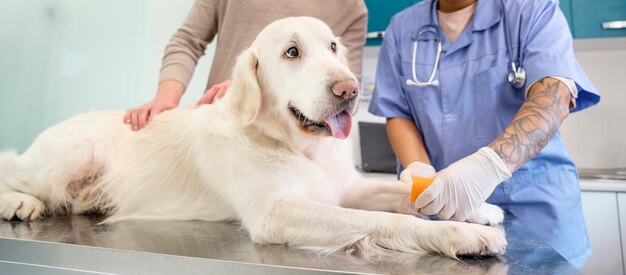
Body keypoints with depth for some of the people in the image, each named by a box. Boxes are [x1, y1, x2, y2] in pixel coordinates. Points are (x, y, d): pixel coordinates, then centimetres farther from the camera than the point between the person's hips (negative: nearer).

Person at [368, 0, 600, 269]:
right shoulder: (401, 29, 4)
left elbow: (554, 95, -19)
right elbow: (398, 113, 3)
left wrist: (490, 164, -36)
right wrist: (417, 167, -17)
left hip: (531, 205, -1)